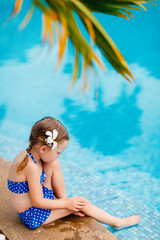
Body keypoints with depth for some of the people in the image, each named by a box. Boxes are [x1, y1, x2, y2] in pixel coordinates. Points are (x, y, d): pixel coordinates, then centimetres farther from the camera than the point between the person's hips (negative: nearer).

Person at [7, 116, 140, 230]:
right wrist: (66, 204, -15)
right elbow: (37, 202, -26)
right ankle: (118, 222, 11)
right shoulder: (32, 167, -31)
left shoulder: (28, 154, -3)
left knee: (53, 165, -1)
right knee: (82, 202, -6)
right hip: (32, 215, -9)